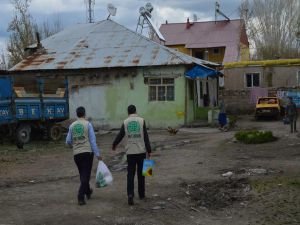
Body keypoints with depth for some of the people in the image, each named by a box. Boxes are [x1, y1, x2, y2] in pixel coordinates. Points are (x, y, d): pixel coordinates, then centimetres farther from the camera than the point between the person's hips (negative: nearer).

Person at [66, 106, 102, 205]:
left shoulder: (72, 126, 6)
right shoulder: (88, 124, -5)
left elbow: (68, 141, 8)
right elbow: (93, 140, -9)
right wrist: (97, 154, -7)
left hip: (76, 154, 4)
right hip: (87, 152, -4)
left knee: (83, 174, 19)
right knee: (85, 175, -2)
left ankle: (87, 191, 37)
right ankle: (81, 196, -13)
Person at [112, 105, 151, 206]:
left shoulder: (125, 122, 0)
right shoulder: (141, 121, -4)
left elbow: (120, 135, 8)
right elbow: (146, 137, -6)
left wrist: (114, 145, 26)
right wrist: (149, 150, -2)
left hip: (130, 152, 1)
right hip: (141, 151, 0)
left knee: (130, 174, 3)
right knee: (141, 173, 12)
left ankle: (130, 194, -11)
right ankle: (141, 194, 21)